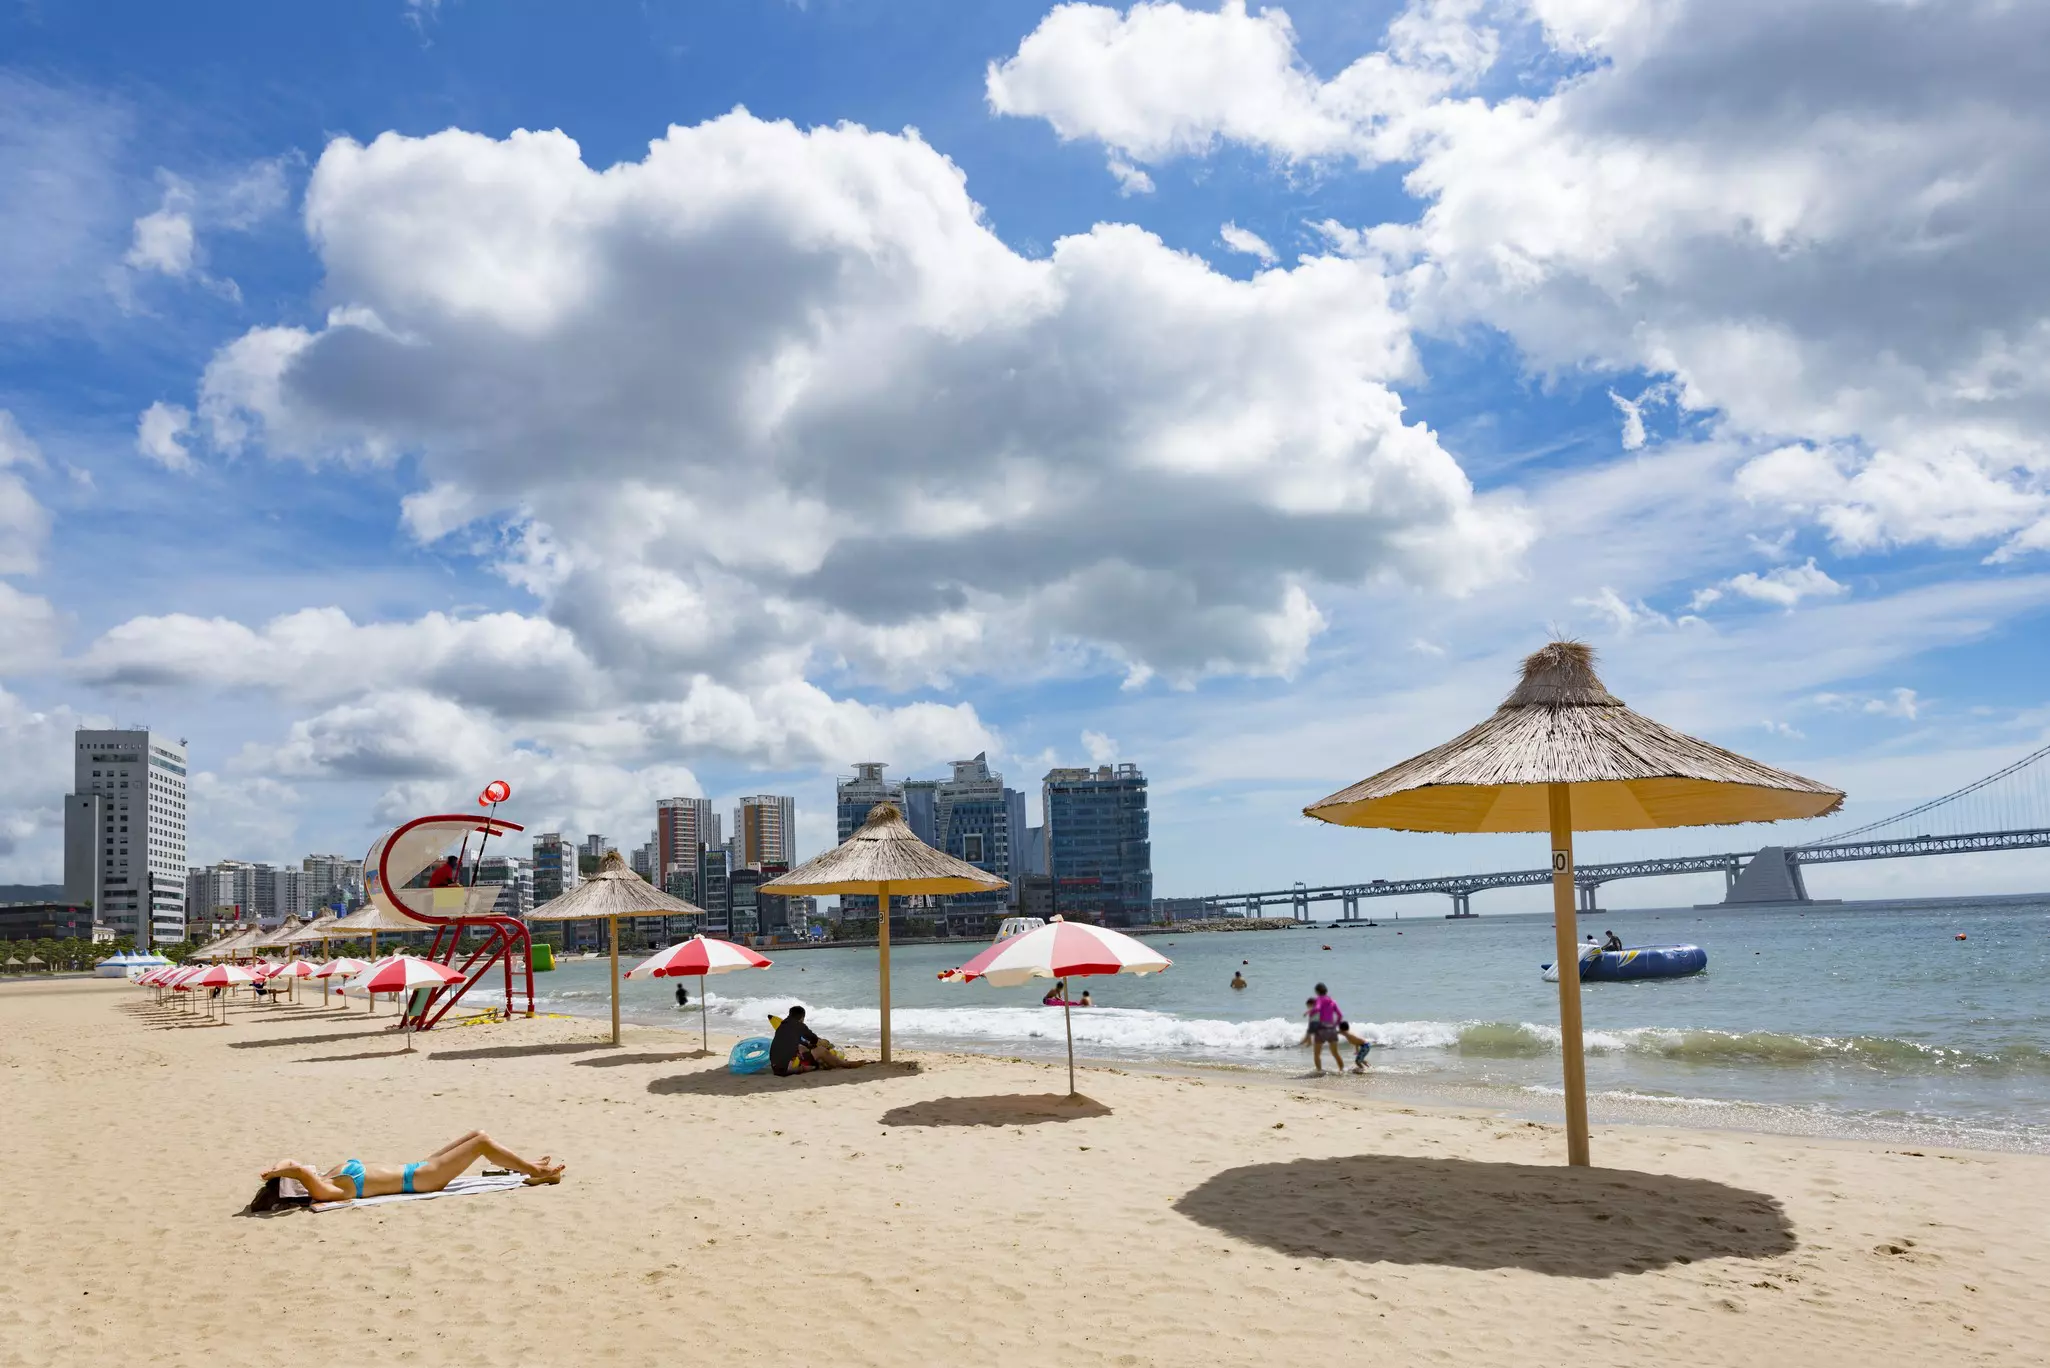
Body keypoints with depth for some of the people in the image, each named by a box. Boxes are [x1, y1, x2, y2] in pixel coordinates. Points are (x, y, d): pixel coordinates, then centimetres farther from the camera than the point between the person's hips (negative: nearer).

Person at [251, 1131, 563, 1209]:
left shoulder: (327, 1178, 1)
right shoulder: (327, 1192, -23)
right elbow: (304, 1172, -41)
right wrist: (280, 1172, -28)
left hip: (417, 1168, 10)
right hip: (420, 1179, -10)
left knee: (477, 1135, 11)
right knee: (482, 1143, -7)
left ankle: (530, 1170, 23)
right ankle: (537, 1172, 6)